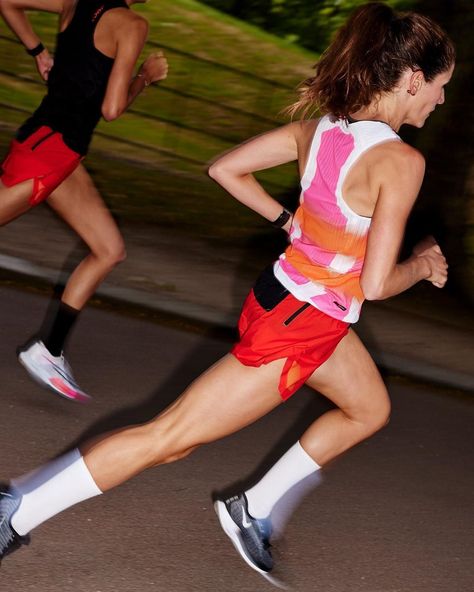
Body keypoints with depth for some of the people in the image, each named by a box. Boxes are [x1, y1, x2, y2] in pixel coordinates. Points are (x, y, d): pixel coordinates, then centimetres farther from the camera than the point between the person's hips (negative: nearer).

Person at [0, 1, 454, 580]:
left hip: (284, 294, 9)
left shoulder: (316, 127, -2)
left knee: (370, 408, 28)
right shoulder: (400, 160, -24)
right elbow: (376, 284, -22)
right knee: (168, 438, 0)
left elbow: (224, 169, 5)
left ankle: (254, 510, 30)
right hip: (298, 327, -9)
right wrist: (423, 264, -2)